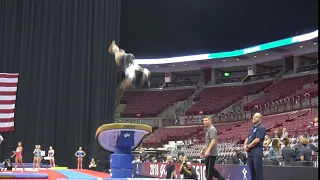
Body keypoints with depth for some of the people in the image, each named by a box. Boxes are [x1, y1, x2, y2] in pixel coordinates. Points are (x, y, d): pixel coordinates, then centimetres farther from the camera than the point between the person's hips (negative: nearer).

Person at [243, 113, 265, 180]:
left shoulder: (261, 127, -8)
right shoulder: (252, 128, 20)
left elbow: (257, 140, -17)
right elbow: (247, 138, 19)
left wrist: (248, 146, -8)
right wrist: (245, 145, -1)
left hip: (257, 152, -9)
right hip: (250, 152, 9)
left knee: (258, 172, -7)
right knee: (252, 171, 11)